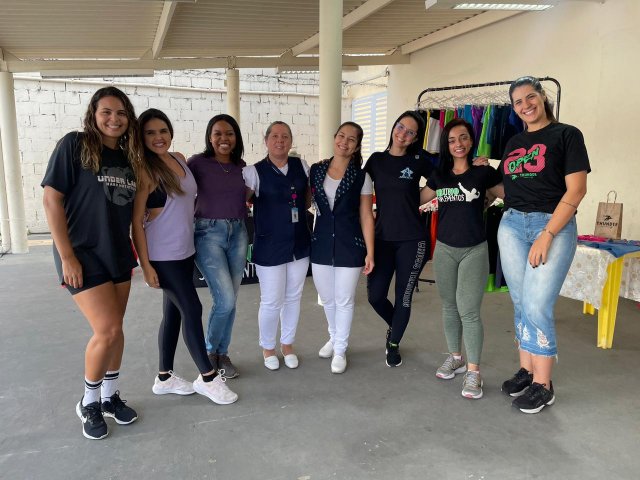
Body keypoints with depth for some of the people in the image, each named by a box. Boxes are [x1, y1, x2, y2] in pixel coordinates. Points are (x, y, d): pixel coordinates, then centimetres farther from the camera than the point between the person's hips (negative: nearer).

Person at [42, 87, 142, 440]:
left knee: (114, 328, 12)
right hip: (82, 254, -6)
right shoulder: (74, 145, -10)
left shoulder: (129, 157, 7)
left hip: (119, 254, 6)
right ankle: (89, 403, 16)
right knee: (106, 330, -9)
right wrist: (67, 256, -15)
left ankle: (110, 395, 31)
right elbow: (52, 200, -12)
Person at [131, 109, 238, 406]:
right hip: (162, 257, -7)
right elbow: (136, 221, -14)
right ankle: (208, 377, 14)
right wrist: (145, 265, -16)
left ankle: (164, 378, 28)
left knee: (173, 314, 13)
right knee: (192, 310, -2)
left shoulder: (180, 159, 7)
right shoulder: (144, 170, -13)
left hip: (185, 251, 7)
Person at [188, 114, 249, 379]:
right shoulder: (197, 163, -6)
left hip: (238, 233, 5)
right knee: (226, 300, -9)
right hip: (209, 233, -5)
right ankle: (209, 351, 17)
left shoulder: (241, 166, 8)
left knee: (230, 300, 9)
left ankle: (222, 353, 26)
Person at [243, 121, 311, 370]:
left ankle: (287, 344, 36)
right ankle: (268, 348, 29)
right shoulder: (254, 171, -9)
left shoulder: (301, 166, 4)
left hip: (299, 244, 4)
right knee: (271, 302, 4)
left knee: (293, 298, 16)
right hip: (269, 247, -4)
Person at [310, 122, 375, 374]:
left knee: (344, 300, 6)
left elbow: (366, 217, -4)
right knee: (327, 298, 16)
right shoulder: (315, 170, 2)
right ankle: (334, 337, 41)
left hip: (349, 246, -3)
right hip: (321, 244, 3)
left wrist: (370, 252, -7)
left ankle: (340, 350, 24)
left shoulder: (361, 177, -4)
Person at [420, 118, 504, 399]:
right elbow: (418, 200, 16)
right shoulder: (439, 175, 7)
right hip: (444, 249, 4)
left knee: (468, 310, -9)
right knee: (449, 307, 12)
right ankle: (455, 357, 29)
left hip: (474, 250, -3)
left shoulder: (484, 172, -2)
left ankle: (473, 371, 3)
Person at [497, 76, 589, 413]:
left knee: (537, 306, -8)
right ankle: (526, 370, 22)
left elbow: (576, 189, -10)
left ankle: (542, 385, 6)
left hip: (553, 226, -5)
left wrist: (547, 235, -16)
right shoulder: (514, 142, 16)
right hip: (511, 225, 5)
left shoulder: (566, 135, -2)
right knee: (520, 304, 8)